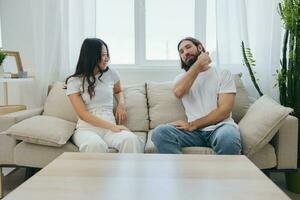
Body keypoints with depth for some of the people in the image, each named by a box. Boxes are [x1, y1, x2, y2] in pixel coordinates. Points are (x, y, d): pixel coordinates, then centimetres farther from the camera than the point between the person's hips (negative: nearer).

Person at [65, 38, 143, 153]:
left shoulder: (111, 73, 9)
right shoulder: (74, 81, 0)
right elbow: (82, 114, -10)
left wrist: (121, 104, 8)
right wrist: (112, 126, -20)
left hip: (110, 127, 3)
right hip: (86, 128, -2)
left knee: (132, 140, -33)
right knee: (95, 145, -40)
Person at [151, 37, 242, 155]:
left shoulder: (223, 74, 10)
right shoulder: (181, 78, 19)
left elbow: (224, 110, -4)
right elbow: (178, 92, -9)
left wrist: (192, 125, -13)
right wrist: (199, 64, -2)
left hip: (219, 126, -2)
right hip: (195, 130, 2)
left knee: (228, 137, -39)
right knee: (160, 133, -27)